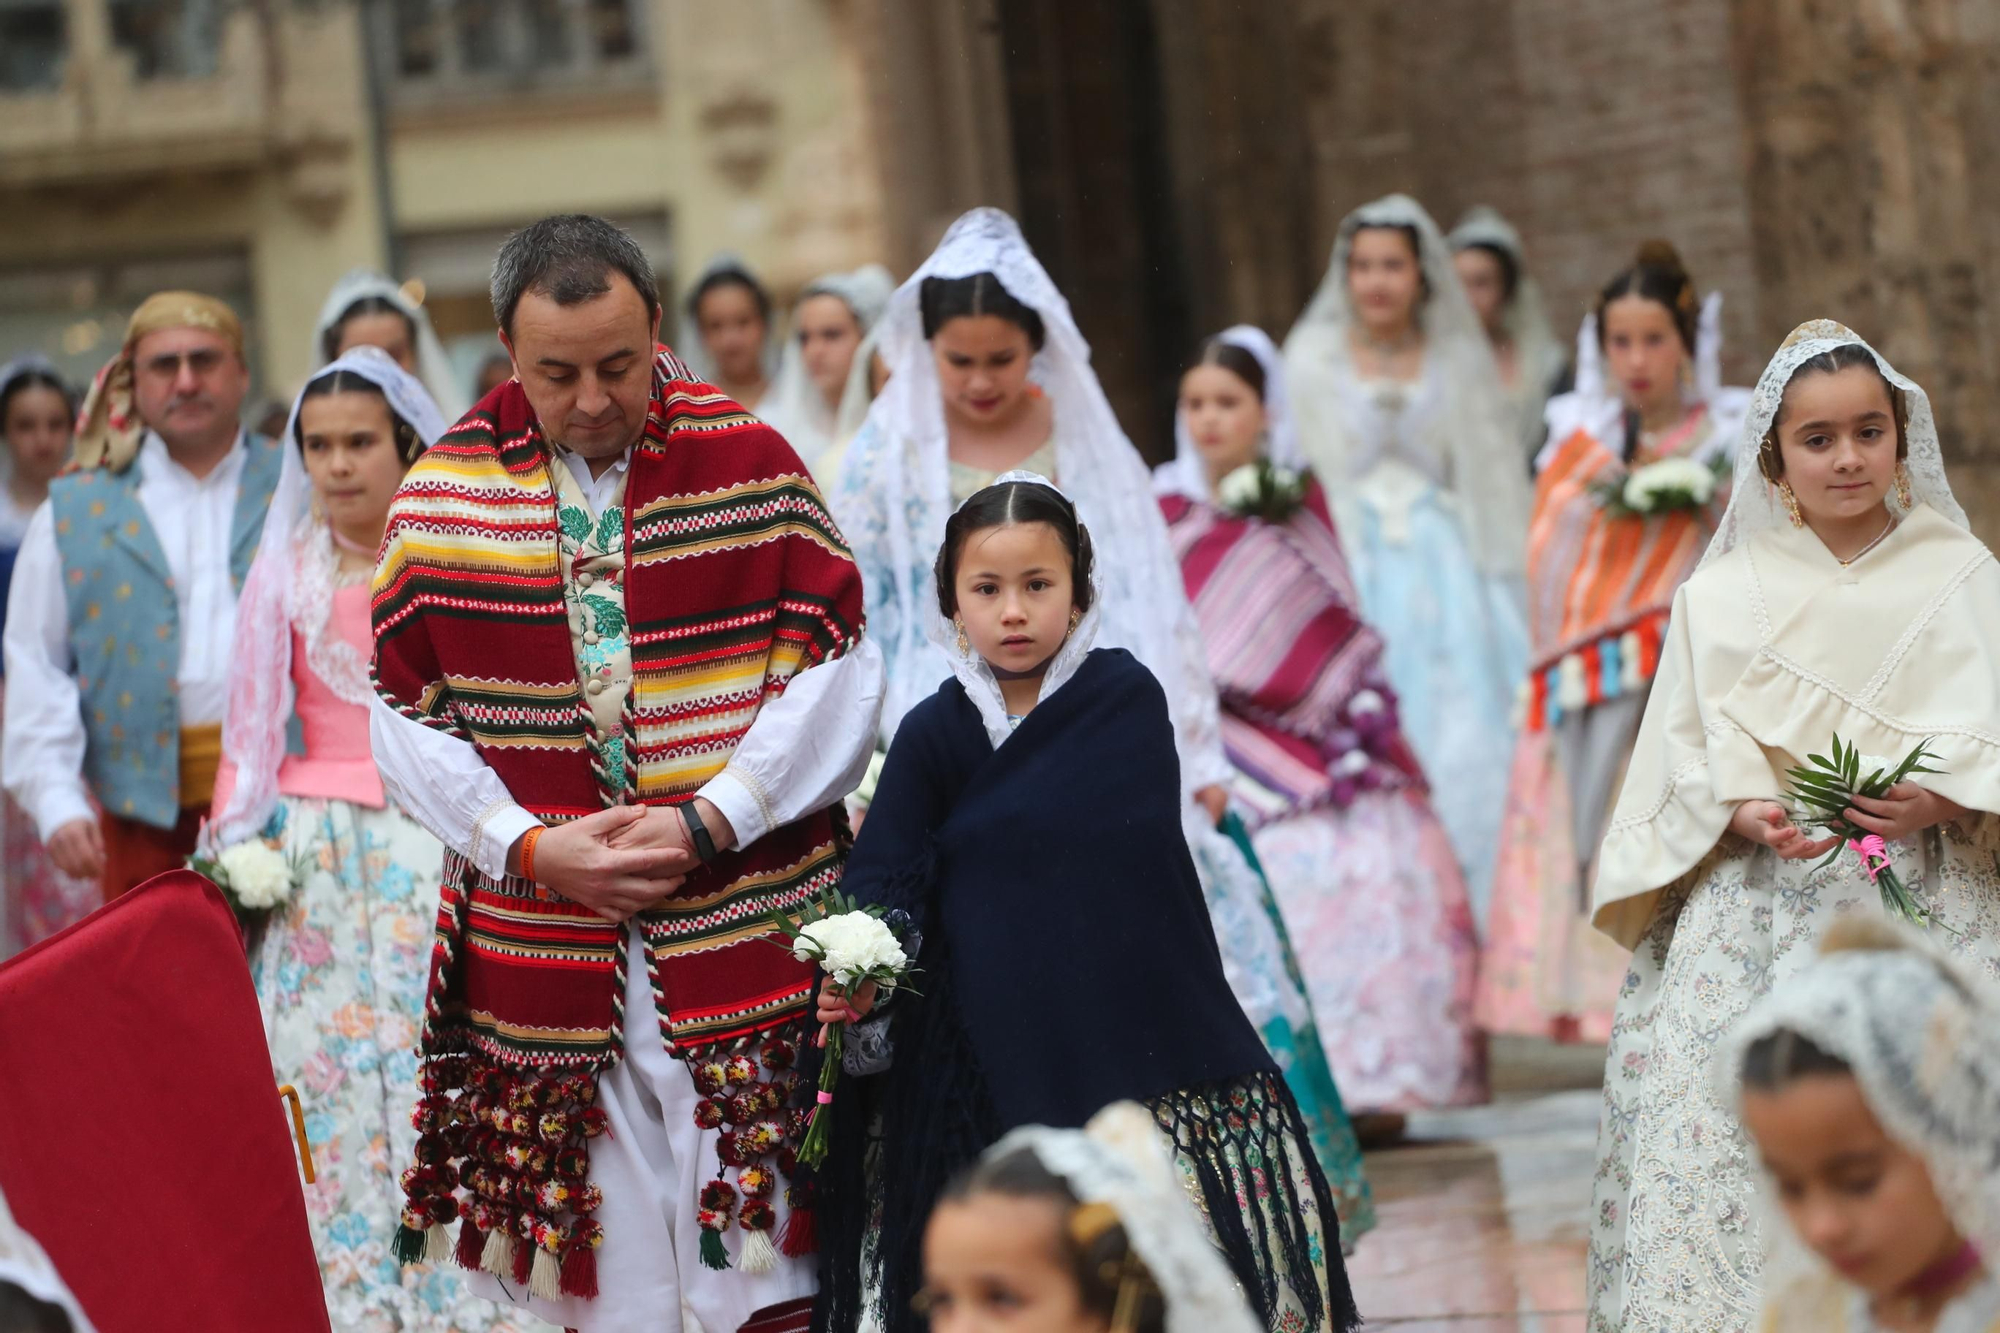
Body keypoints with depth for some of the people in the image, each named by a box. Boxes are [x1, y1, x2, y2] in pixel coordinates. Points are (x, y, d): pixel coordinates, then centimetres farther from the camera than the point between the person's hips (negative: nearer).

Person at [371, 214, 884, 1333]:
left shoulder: (750, 463, 1)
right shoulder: (442, 495, 4)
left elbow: (838, 670, -2)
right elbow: (405, 714, 5)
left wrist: (709, 825, -12)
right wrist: (529, 847, -9)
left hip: (747, 934, -1)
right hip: (541, 956, 1)